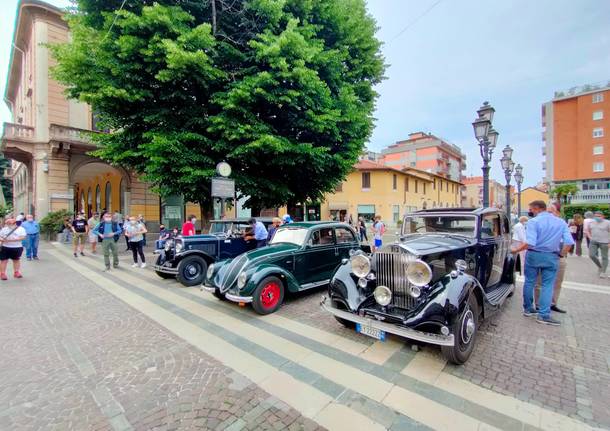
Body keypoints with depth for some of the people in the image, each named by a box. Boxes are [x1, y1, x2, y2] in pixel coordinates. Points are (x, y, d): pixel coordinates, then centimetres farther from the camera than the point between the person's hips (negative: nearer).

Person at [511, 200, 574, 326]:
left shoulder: (533, 221, -12)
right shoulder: (561, 222, 4)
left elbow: (529, 243, -20)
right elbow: (569, 242, -1)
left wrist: (516, 250, -8)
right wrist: (561, 254, 13)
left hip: (533, 255, -3)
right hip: (551, 257, 3)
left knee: (529, 282, 12)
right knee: (547, 285, 6)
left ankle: (528, 308, 23)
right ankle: (543, 315, 2)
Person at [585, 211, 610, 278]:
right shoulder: (591, 223, 7)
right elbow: (587, 231, 17)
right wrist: (590, 237, 2)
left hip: (604, 242, -4)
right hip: (593, 242, 4)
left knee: (604, 257, 3)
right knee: (591, 255, -2)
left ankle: (603, 272, 10)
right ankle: (600, 267, 21)